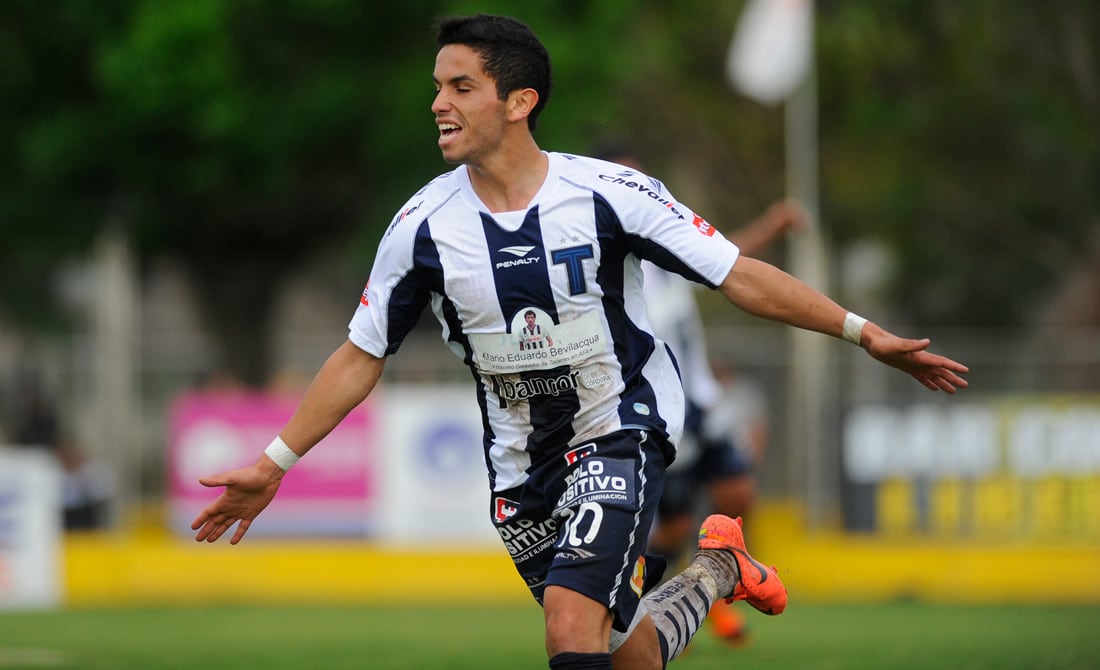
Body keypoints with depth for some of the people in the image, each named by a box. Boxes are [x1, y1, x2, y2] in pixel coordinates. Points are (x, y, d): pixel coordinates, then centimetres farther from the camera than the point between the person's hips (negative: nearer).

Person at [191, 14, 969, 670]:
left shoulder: (606, 193, -16)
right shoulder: (424, 226, -8)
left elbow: (739, 275, -11)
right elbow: (362, 354, 3)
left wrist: (866, 333, -14)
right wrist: (274, 463, 2)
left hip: (621, 432, -4)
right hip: (523, 463, 4)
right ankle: (716, 569, 38)